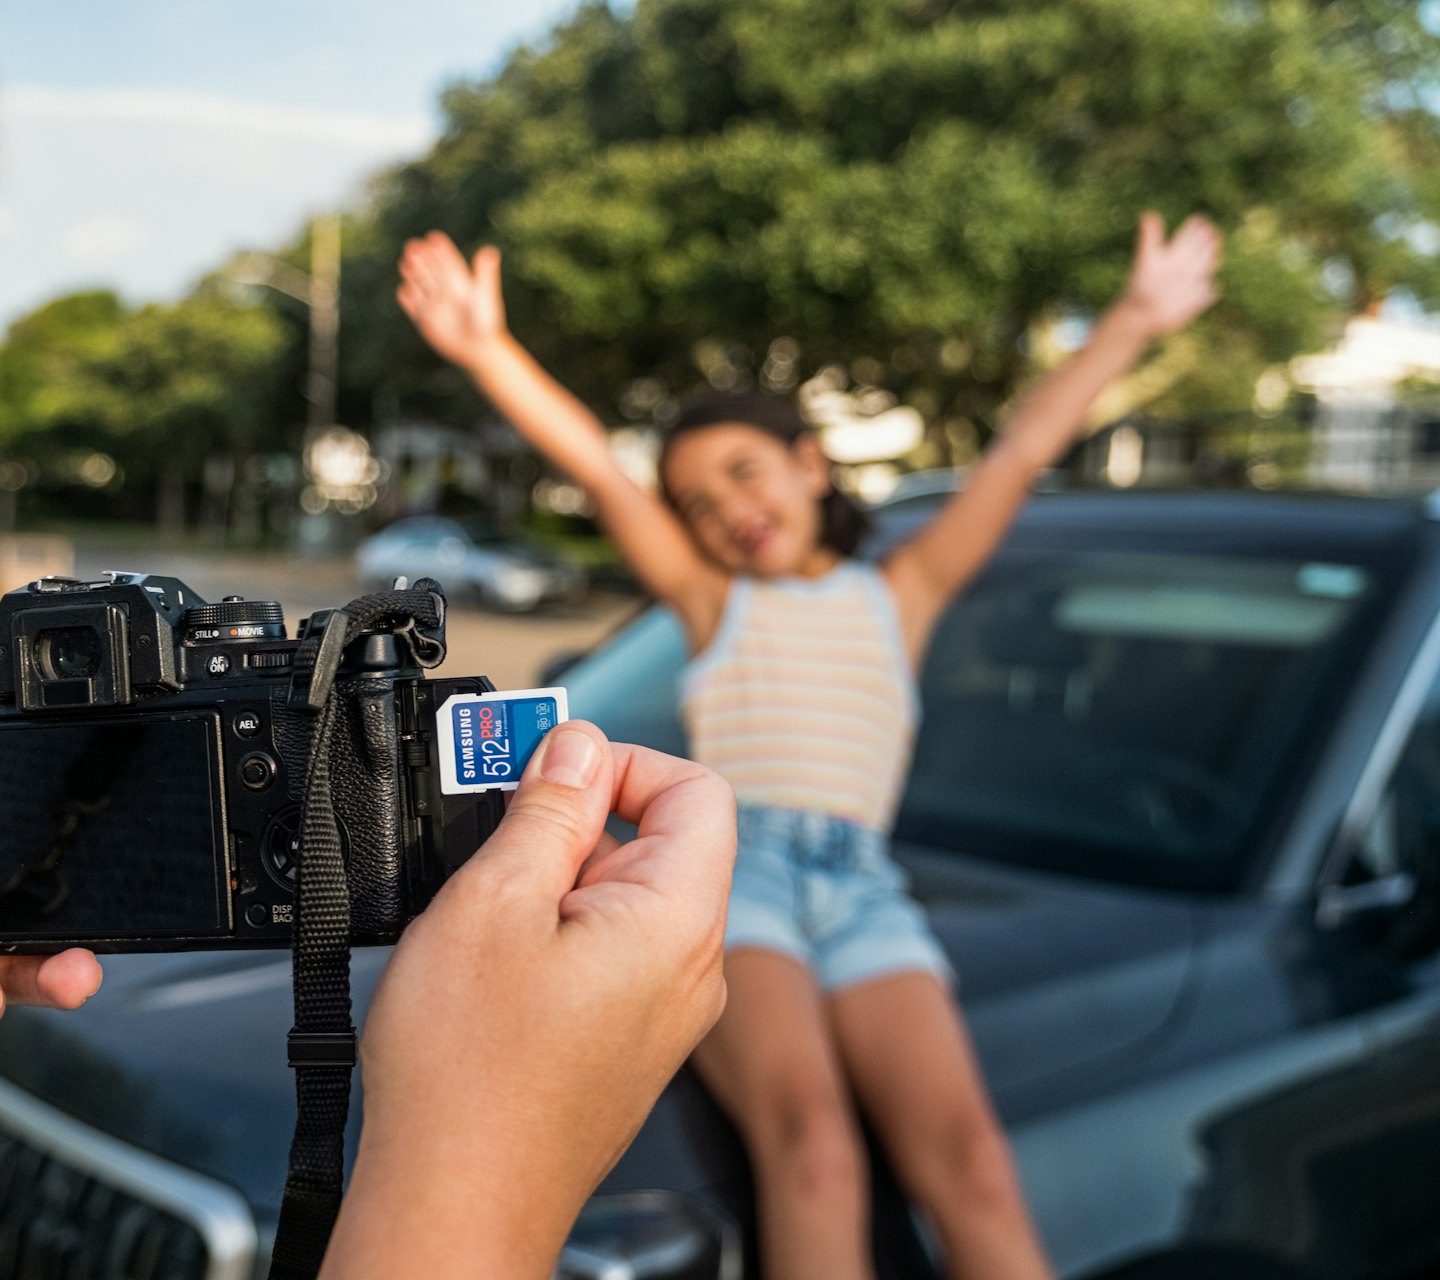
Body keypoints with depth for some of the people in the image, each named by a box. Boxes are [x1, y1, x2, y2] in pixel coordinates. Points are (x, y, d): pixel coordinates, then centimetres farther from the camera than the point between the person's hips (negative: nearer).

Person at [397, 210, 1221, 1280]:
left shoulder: (895, 597, 25)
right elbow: (595, 464, 9)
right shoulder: (714, 601, 22)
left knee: (972, 1166, -24)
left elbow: (1022, 454, 20)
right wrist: (488, 350, -1)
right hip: (733, 866, -1)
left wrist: (1136, 318, 19)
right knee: (812, 1147, -30)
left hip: (863, 889, 1)